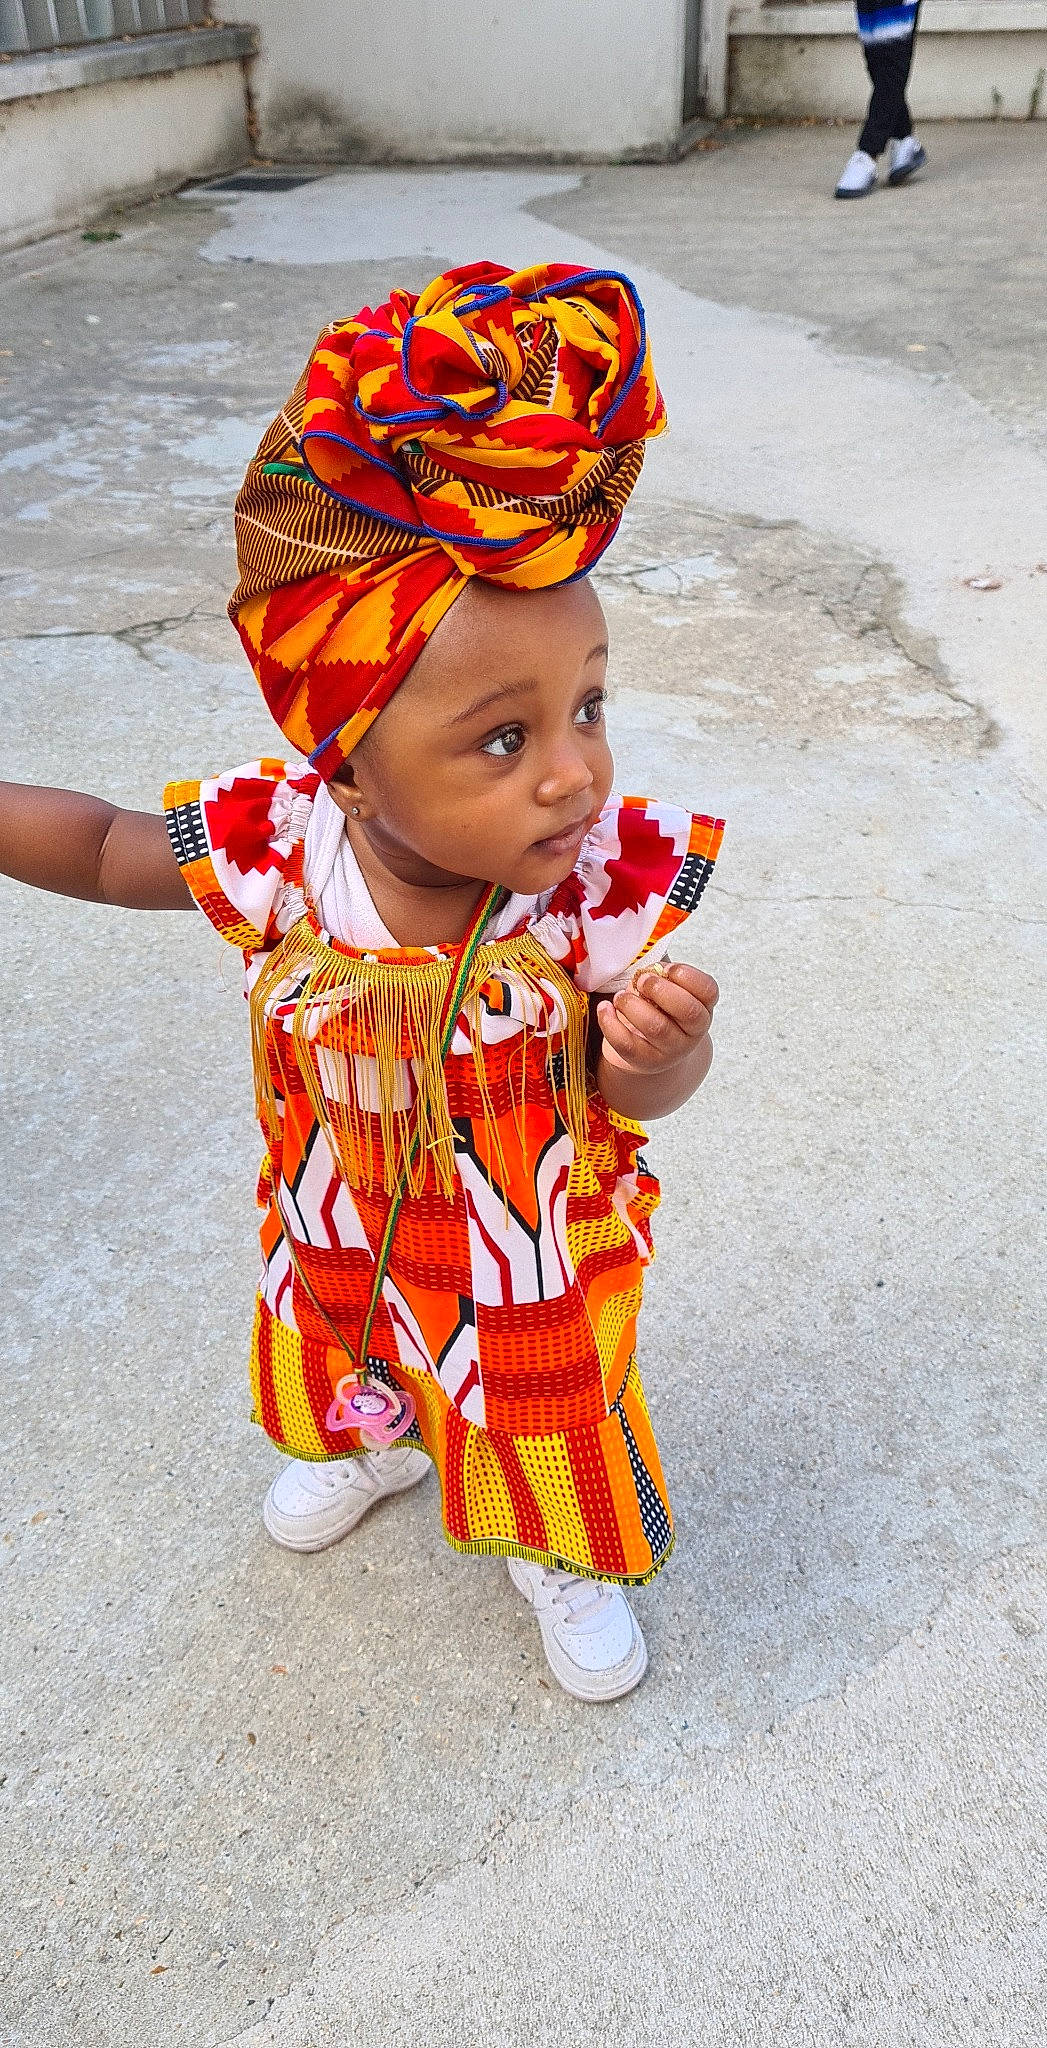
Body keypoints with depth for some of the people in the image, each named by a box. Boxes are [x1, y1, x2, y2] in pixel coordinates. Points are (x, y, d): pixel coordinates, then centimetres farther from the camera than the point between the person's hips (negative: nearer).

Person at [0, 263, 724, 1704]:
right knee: (346, 1369, 34)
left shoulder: (604, 879, -32)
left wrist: (658, 1055, -43)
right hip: (339, 1235, 3)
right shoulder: (276, 843, -28)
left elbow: (637, 1091, -21)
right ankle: (372, 1443, 71)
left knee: (552, 1427, 25)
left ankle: (563, 1561, 59)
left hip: (534, 1258, -2)